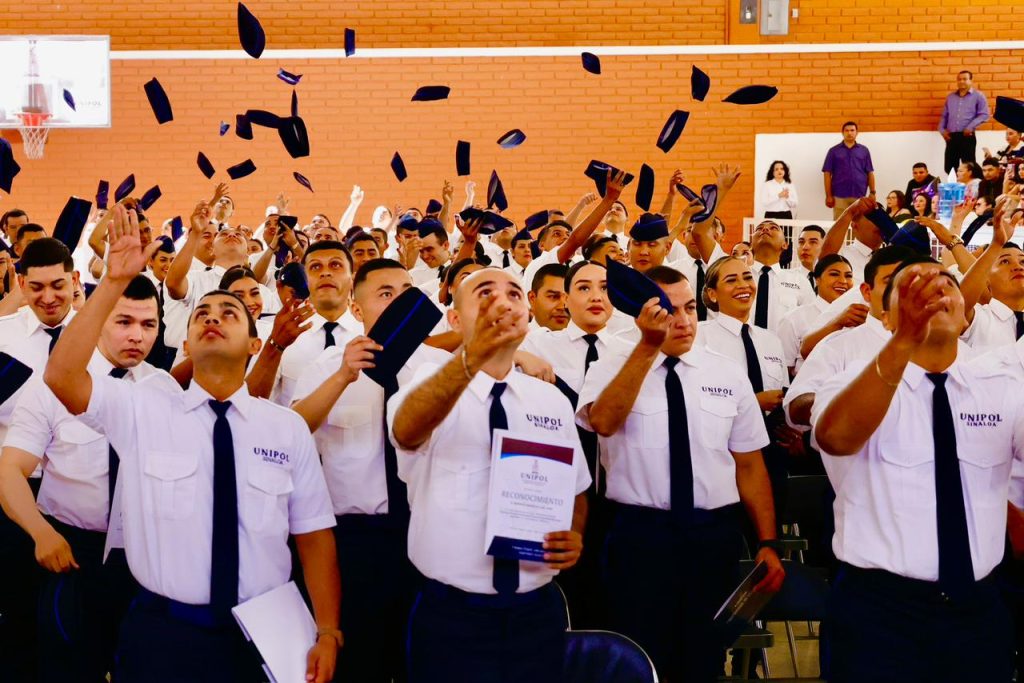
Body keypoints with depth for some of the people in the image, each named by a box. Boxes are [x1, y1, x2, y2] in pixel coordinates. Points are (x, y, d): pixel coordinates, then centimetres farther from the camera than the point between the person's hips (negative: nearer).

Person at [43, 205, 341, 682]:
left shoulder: (288, 428, 1)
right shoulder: (140, 410, 0)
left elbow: (314, 535, 1)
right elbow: (60, 376, -17)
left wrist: (328, 633, -6)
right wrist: (114, 284, -23)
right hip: (162, 632, -1)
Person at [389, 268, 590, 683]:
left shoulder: (553, 400, 7)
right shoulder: (429, 382, -7)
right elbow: (406, 431, -30)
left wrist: (574, 537, -6)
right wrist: (473, 355, -47)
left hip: (537, 613, 4)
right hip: (450, 615, -3)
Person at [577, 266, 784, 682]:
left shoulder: (728, 376, 6)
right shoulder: (610, 369, -2)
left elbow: (749, 464, 7)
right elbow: (603, 422, -24)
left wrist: (767, 543, 2)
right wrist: (648, 346, -27)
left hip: (715, 536, 3)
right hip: (639, 535, -3)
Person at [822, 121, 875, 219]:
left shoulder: (864, 151, 10)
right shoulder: (834, 151, 5)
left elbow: (870, 173, 11)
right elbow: (827, 174, 3)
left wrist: (872, 192, 3)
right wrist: (828, 195, -3)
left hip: (860, 196, 2)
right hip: (840, 196, -1)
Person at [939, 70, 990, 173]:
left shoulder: (978, 96, 4)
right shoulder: (950, 97, 19)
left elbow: (984, 115, -5)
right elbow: (944, 116, 21)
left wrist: (971, 127, -15)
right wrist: (942, 129, 5)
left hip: (967, 136, -5)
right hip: (951, 137, 5)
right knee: (949, 168, 4)